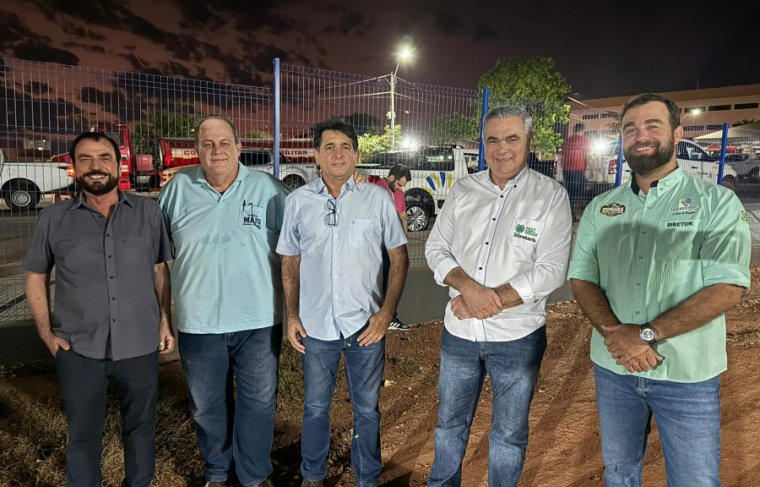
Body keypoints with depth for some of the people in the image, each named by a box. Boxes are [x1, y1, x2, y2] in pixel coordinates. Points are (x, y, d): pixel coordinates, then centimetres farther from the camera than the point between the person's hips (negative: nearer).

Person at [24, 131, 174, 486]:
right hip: (78, 349, 0)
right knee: (83, 435, 15)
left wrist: (166, 322, 0)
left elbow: (161, 270, 4)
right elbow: (36, 275, 8)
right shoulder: (54, 219, 0)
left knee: (141, 427, 17)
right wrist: (45, 331, 0)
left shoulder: (148, 212, 0)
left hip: (140, 345, 1)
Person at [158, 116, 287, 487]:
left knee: (258, 401, 11)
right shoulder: (178, 188, 3)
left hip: (259, 321, -1)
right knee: (208, 404, 17)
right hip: (199, 322, 2)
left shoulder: (268, 189, -3)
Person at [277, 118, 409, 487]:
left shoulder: (377, 198, -4)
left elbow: (399, 258, -1)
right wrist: (291, 315, 3)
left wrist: (387, 311, -8)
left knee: (367, 409, 14)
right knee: (315, 407, 18)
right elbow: (290, 263, 8)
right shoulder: (298, 201, 0)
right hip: (315, 326, 1)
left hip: (366, 325, -1)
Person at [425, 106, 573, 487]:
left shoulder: (551, 195, -8)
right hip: (458, 331, 3)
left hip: (517, 337, -3)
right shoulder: (463, 190, 2)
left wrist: (492, 300, -21)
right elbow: (436, 248, 0)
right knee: (450, 422, 21)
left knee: (509, 434, 16)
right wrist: (469, 287, -18)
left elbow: (551, 269, -15)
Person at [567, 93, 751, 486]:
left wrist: (648, 335, -23)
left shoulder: (717, 203, -6)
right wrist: (615, 333, -17)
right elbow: (581, 278, 0)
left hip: (687, 375, -3)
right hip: (612, 368, 4)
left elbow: (726, 288, -15)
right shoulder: (600, 207, 5)